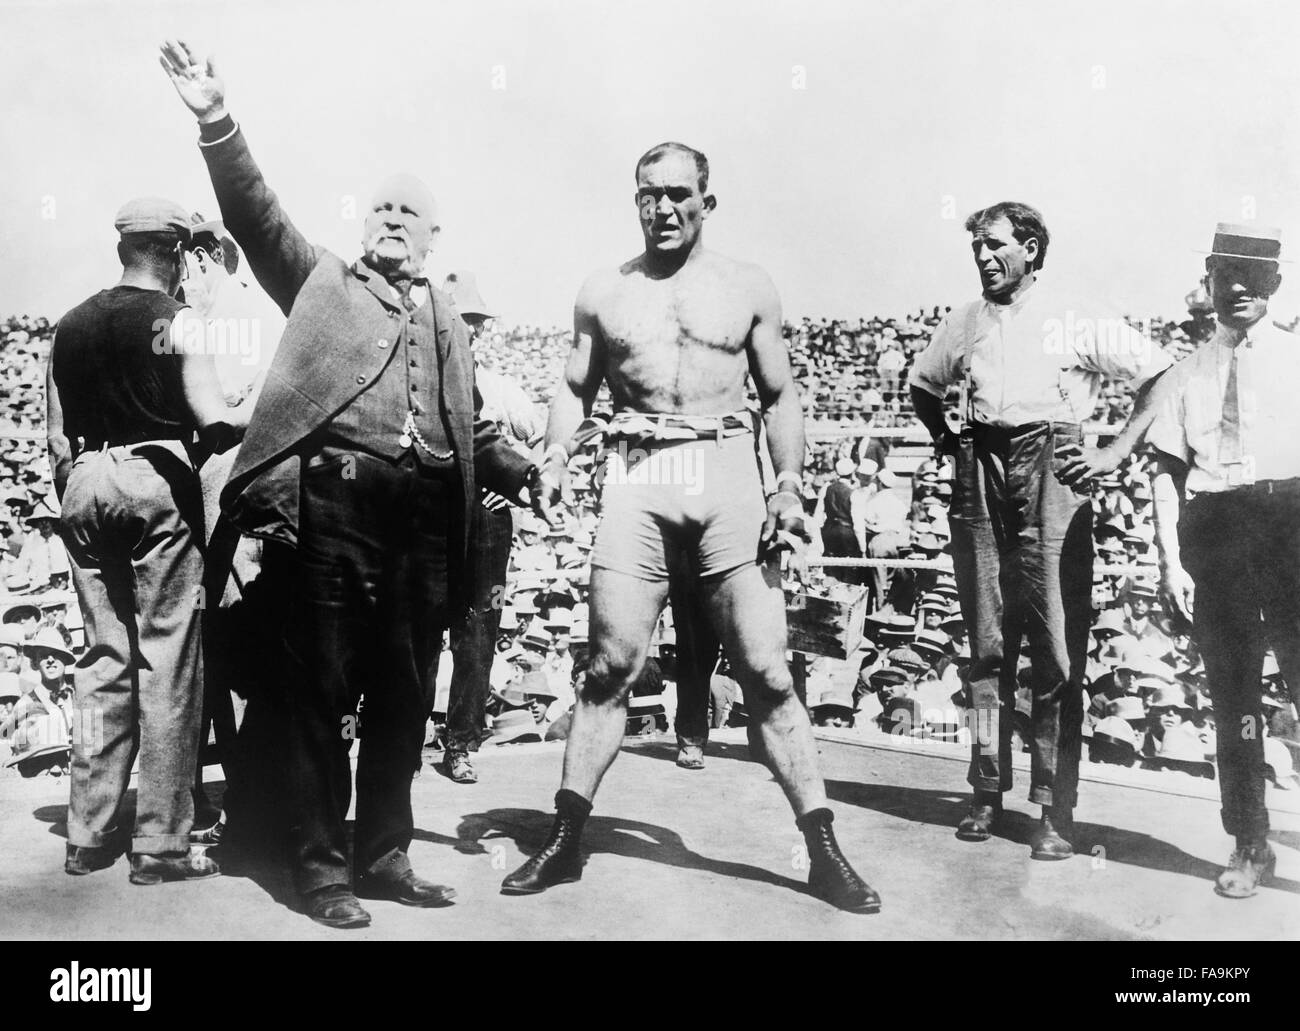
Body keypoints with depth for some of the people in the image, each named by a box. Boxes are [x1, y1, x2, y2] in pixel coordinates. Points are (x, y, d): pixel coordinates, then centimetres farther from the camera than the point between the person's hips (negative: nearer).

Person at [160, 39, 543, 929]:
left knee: (404, 700, 9)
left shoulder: (446, 316, 24)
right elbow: (255, 214, 0)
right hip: (336, 505, -4)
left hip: (425, 520, 4)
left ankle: (384, 856, 21)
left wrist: (528, 477, 12)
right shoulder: (322, 279, 13)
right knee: (322, 694, 0)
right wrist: (217, 121, -13)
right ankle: (322, 866, 10)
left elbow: (472, 426, 26)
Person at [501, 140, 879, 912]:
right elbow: (577, 388, 15)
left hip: (727, 471, -1)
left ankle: (825, 854, 3)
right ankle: (565, 841, 10)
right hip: (638, 475, 1)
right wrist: (556, 458, -4)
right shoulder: (604, 293, 13)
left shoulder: (749, 288, 11)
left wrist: (791, 485, -2)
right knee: (612, 663, -2)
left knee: (766, 668, -4)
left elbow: (781, 395, 11)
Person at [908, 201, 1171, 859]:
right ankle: (987, 791, 15)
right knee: (987, 644, 7)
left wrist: (1117, 452, -2)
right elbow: (921, 386, 32)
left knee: (1057, 650, -5)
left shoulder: (1076, 321, 3)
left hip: (1050, 479, -4)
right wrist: (946, 440, 17)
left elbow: (1161, 374, 3)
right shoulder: (963, 325, 15)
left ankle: (1056, 809, 1)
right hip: (980, 482, 4)